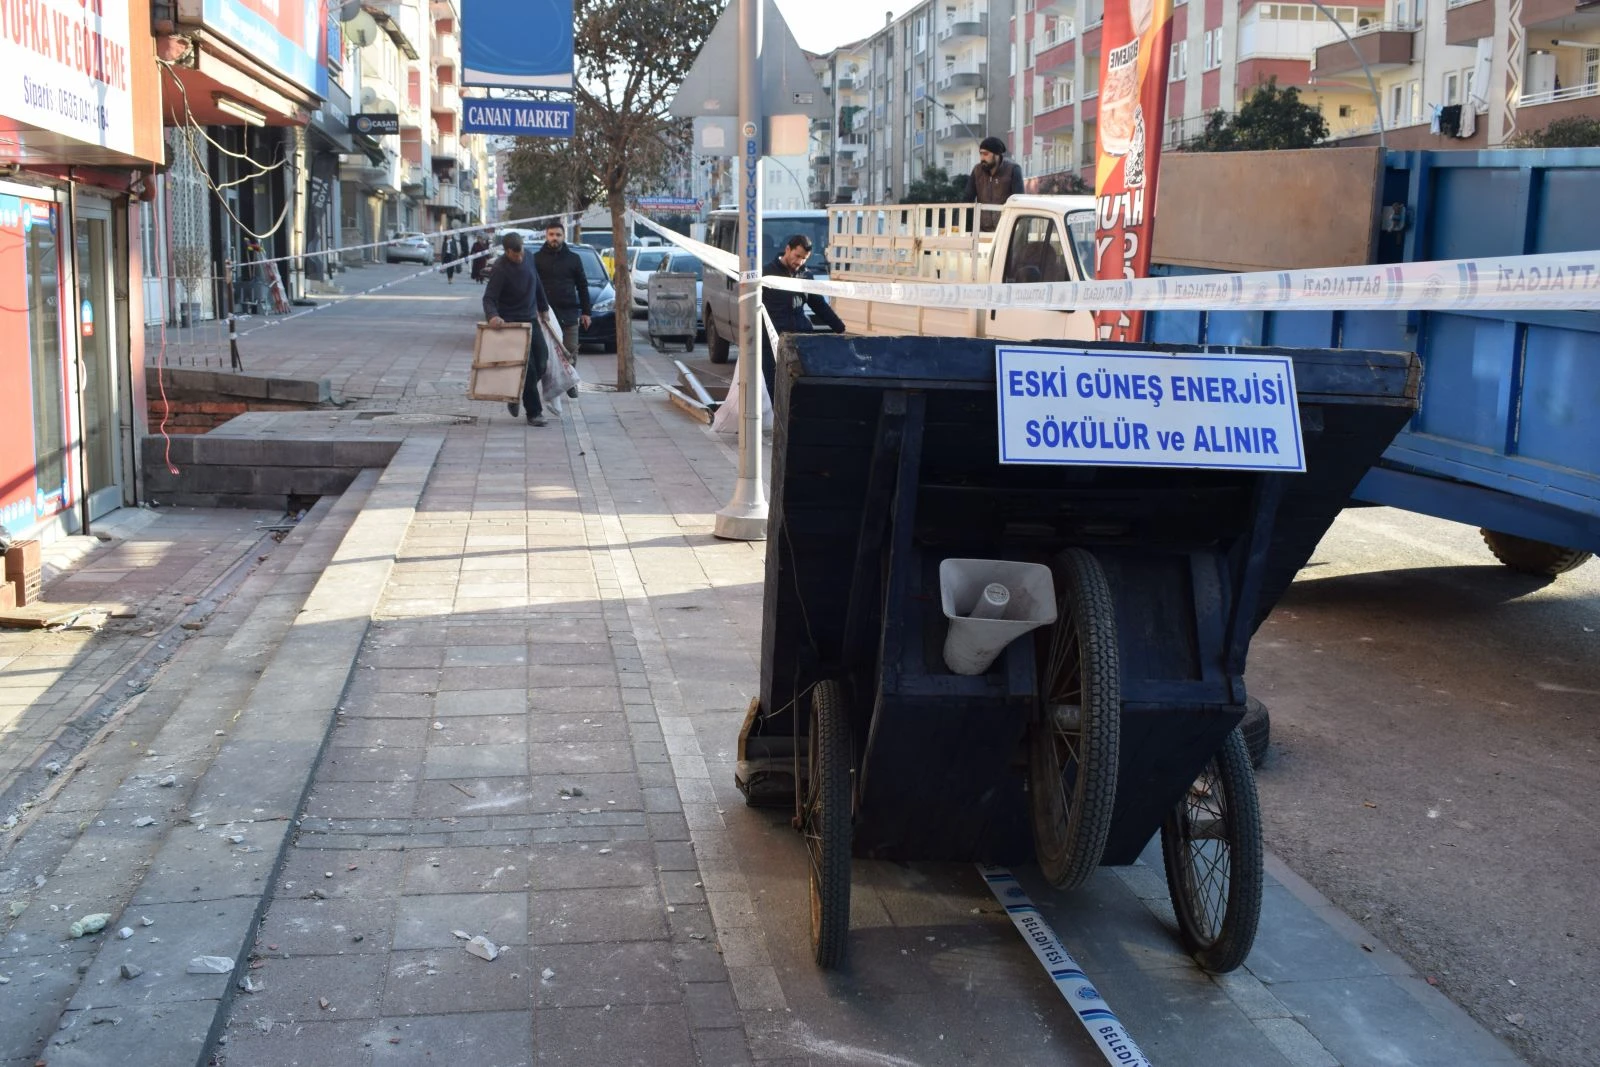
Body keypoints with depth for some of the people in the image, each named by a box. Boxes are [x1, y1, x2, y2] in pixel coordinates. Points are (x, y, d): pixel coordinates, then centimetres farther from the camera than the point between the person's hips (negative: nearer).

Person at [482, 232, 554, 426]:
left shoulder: (527, 260, 2)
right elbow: (489, 298, -20)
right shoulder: (500, 270, -18)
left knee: (541, 364, 7)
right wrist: (492, 315, -39)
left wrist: (544, 307, 26)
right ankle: (534, 413, 0)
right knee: (528, 368, -9)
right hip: (511, 323, -7)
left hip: (531, 320, 7)